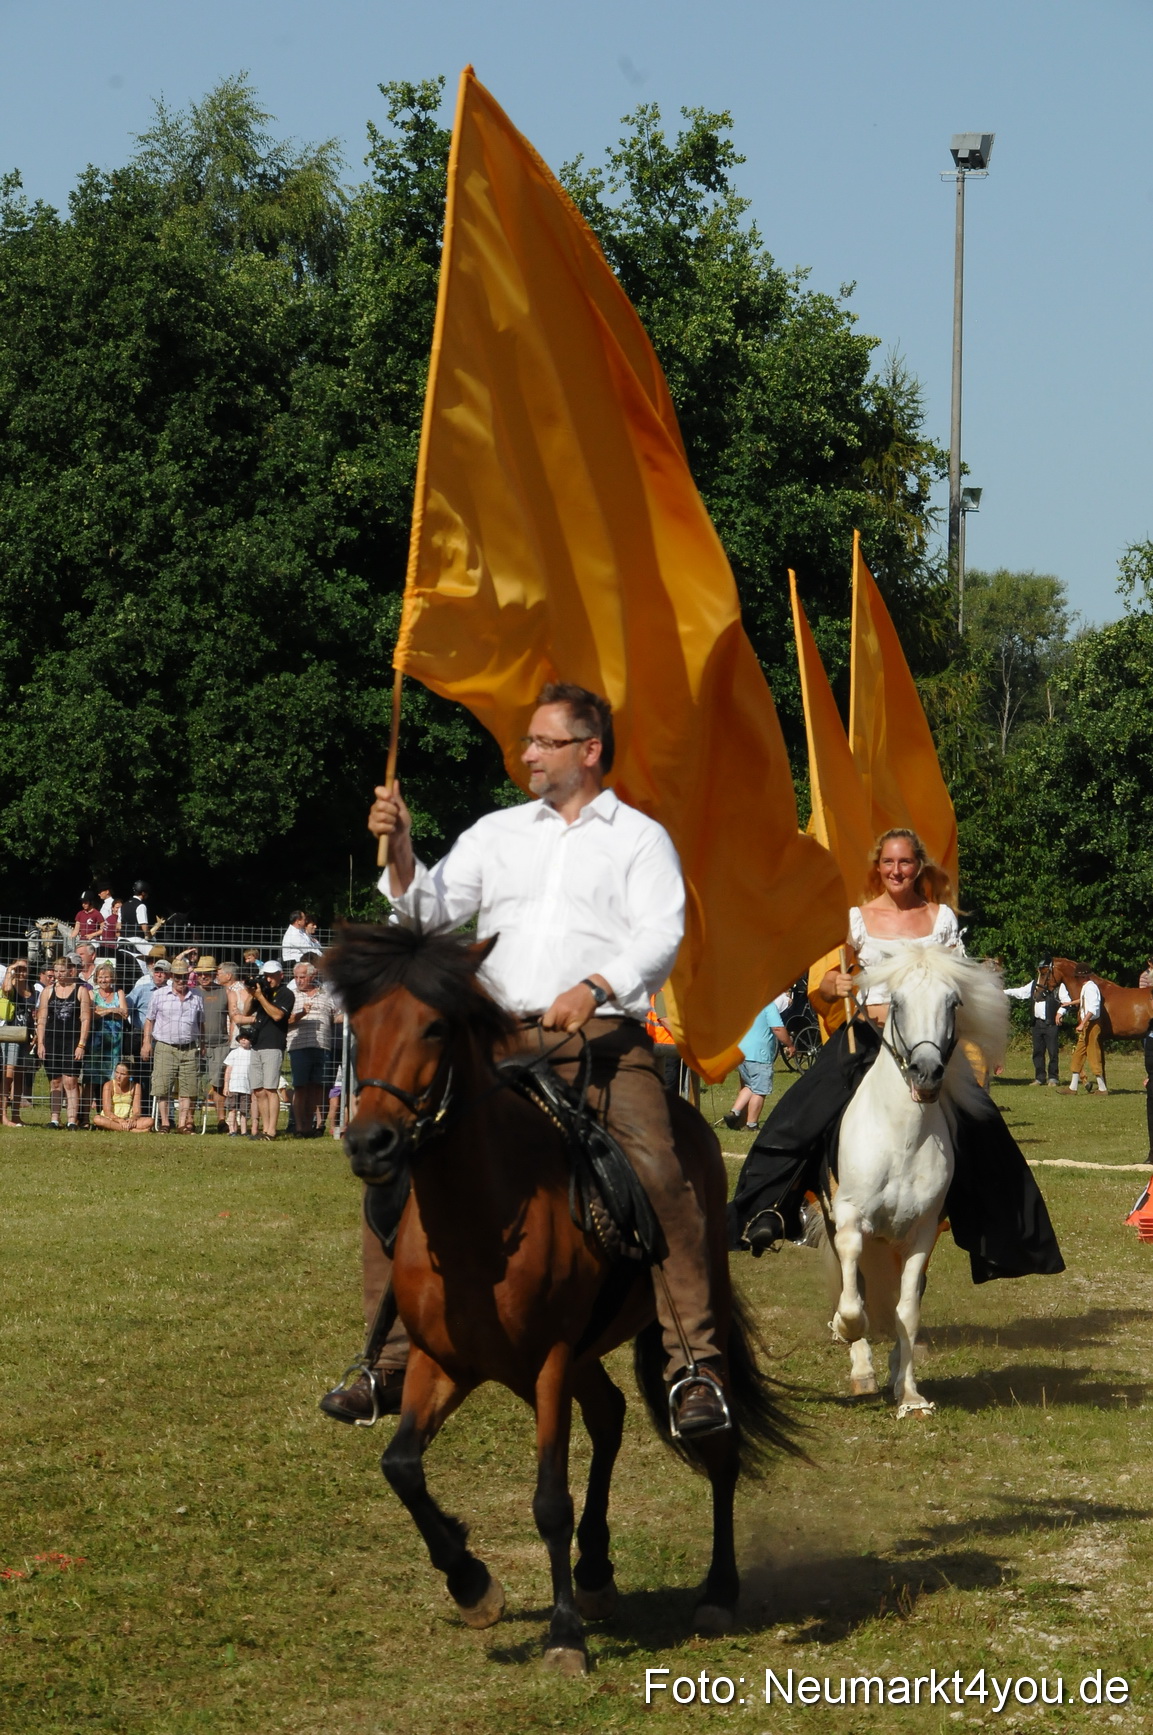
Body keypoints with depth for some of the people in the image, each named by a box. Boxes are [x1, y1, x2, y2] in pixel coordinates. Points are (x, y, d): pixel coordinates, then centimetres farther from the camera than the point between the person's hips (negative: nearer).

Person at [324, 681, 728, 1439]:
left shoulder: (640, 838, 10)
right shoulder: (497, 833, 21)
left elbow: (661, 935, -4)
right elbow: (433, 912, 14)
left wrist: (594, 988, -21)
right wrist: (401, 852, -4)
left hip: (602, 1040, -4)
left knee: (660, 1177, -25)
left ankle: (697, 1368, -19)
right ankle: (391, 1363, 3)